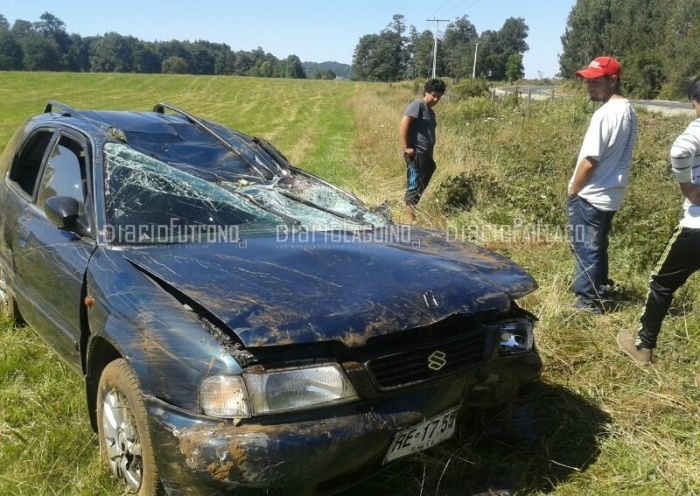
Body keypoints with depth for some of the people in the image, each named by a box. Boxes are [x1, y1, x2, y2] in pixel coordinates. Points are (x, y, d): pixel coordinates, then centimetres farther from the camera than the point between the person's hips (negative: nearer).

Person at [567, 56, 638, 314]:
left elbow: (590, 161, -23)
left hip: (590, 195, -9)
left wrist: (572, 190, -9)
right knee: (598, 245, 23)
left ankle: (588, 301, 10)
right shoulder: (628, 110, 8)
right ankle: (599, 286, 37)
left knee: (585, 248, 2)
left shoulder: (606, 113, -21)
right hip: (611, 193, 9)